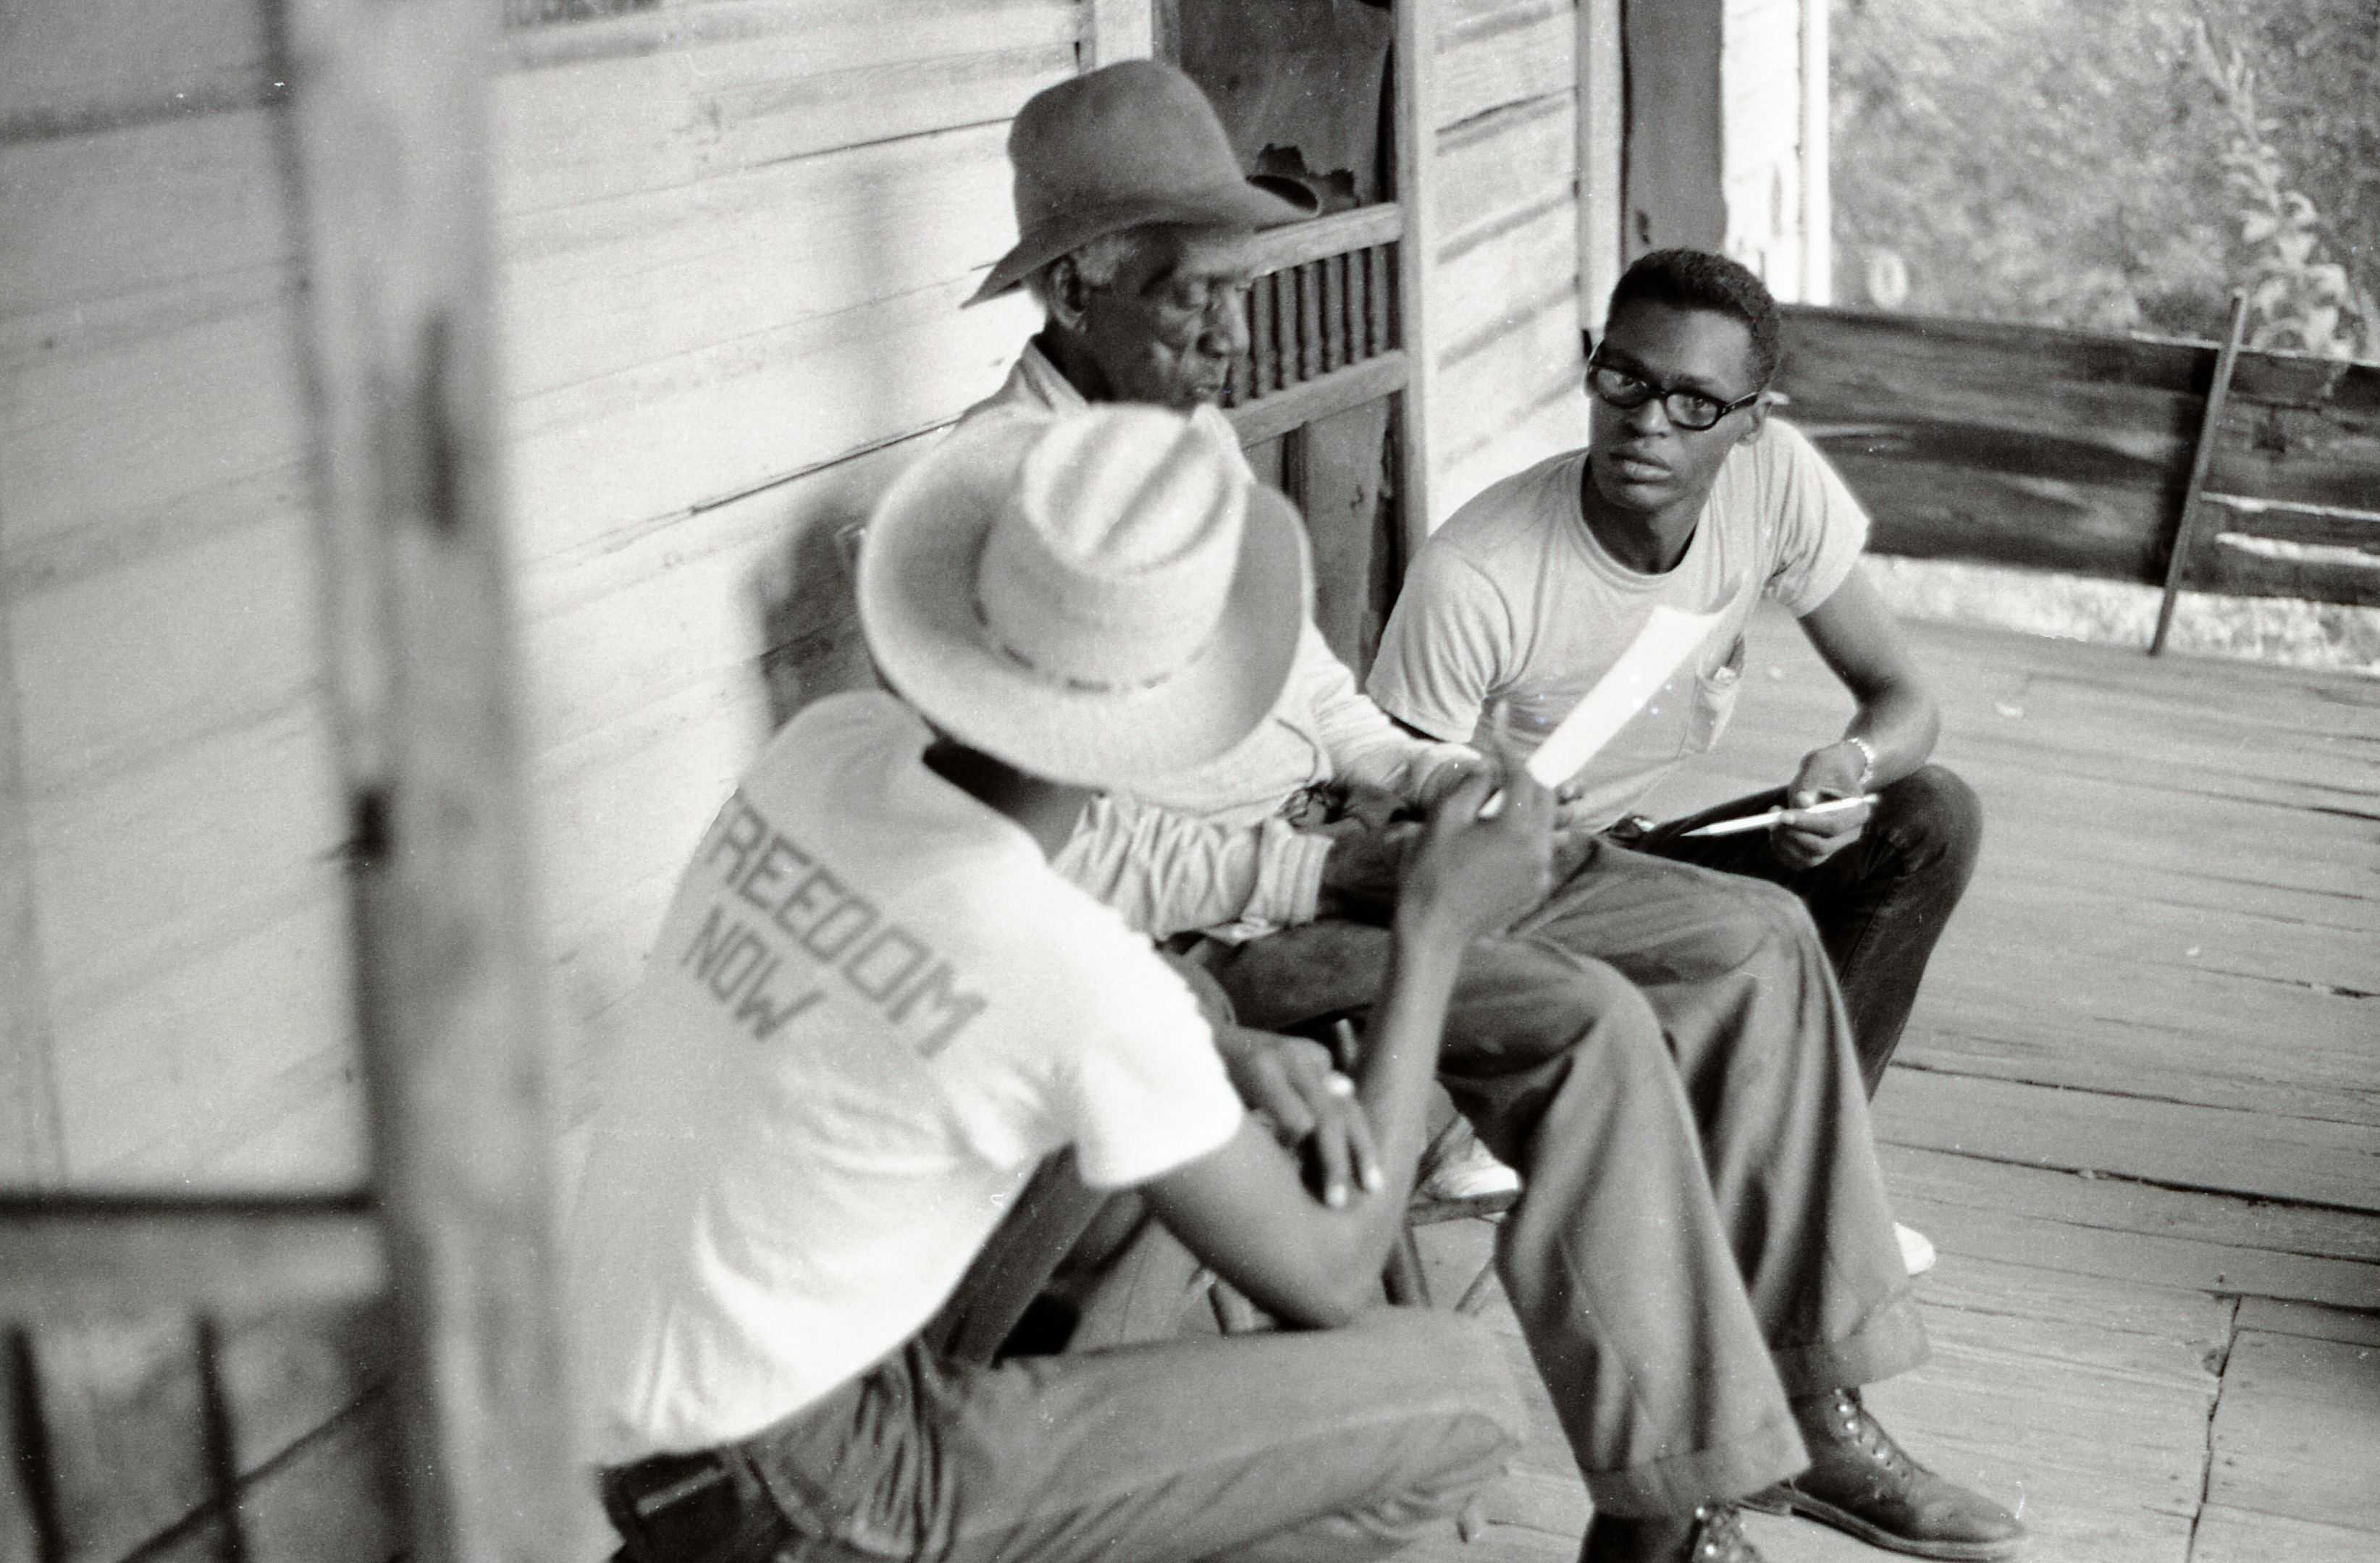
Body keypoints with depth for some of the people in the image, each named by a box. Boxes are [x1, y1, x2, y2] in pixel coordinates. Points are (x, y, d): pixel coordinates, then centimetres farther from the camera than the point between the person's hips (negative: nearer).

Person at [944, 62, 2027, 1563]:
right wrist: (1318, 867, -20)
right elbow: (1061, 855, -22)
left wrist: (1438, 780, 3)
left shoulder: (1196, 435, 14)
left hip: (1320, 853, 9)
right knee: (1585, 1023, -29)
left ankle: (1805, 1397, 5)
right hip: (1201, 934, -9)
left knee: (1757, 941, -1)